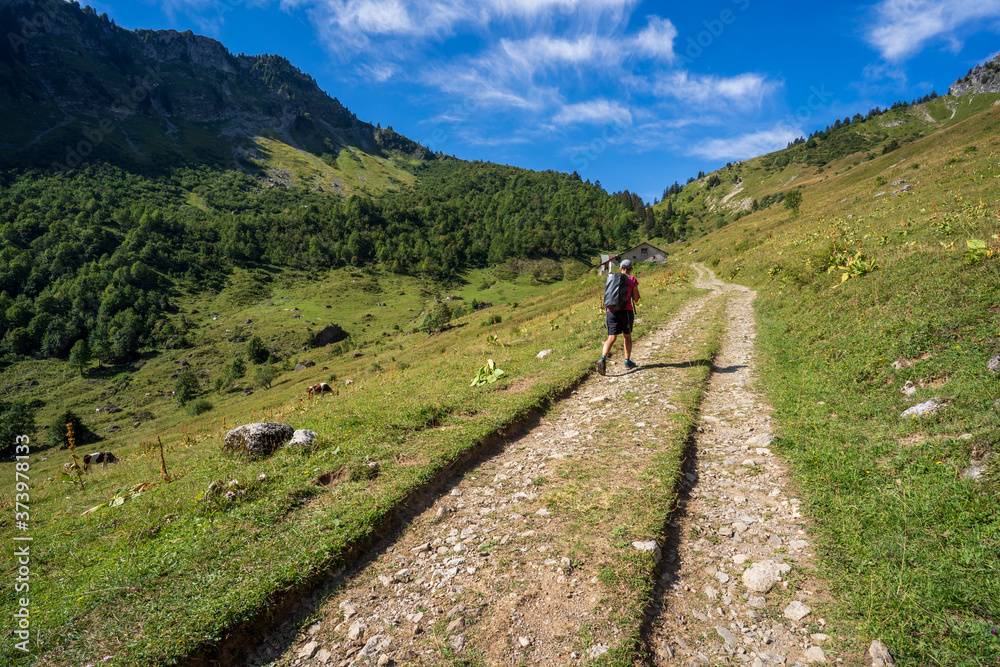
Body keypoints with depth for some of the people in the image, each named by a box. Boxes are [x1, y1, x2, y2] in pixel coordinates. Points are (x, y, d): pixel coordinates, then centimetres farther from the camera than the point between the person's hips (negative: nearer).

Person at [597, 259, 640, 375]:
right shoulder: (632, 280, 2)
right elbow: (636, 299, 6)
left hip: (611, 311, 2)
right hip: (626, 310, -2)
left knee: (611, 338, -4)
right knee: (627, 336, 18)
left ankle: (603, 359, -29)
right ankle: (628, 362, 22)